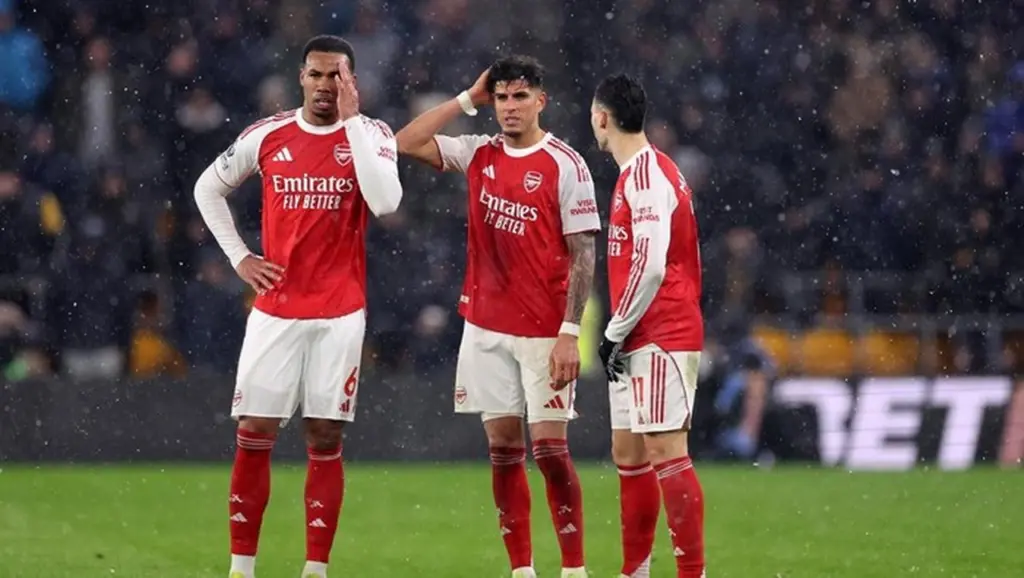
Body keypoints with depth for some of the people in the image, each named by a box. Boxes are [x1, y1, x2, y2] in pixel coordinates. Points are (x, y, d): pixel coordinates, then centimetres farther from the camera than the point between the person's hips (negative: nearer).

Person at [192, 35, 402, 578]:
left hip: (340, 313, -1)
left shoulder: (371, 135, -2)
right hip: (275, 309, 1)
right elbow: (208, 187, 17)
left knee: (325, 439, 1)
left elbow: (385, 201, -21)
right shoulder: (268, 136, 3)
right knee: (253, 435, -1)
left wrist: (351, 121, -21)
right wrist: (238, 256, 6)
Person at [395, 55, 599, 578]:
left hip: (544, 332, -5)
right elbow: (407, 143, 4)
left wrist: (570, 333, -15)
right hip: (485, 327, 5)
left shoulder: (566, 165, -7)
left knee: (549, 446, -7)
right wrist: (467, 99, 2)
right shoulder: (479, 155, 8)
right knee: (502, 446, 4)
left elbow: (583, 255, -9)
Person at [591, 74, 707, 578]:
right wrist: (619, 333, 17)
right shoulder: (643, 172, 16)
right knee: (628, 455, 14)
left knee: (666, 453, -11)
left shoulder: (646, 176, -15)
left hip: (660, 340, -10)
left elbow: (650, 266, -22)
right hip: (640, 341, 10)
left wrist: (615, 332, -14)